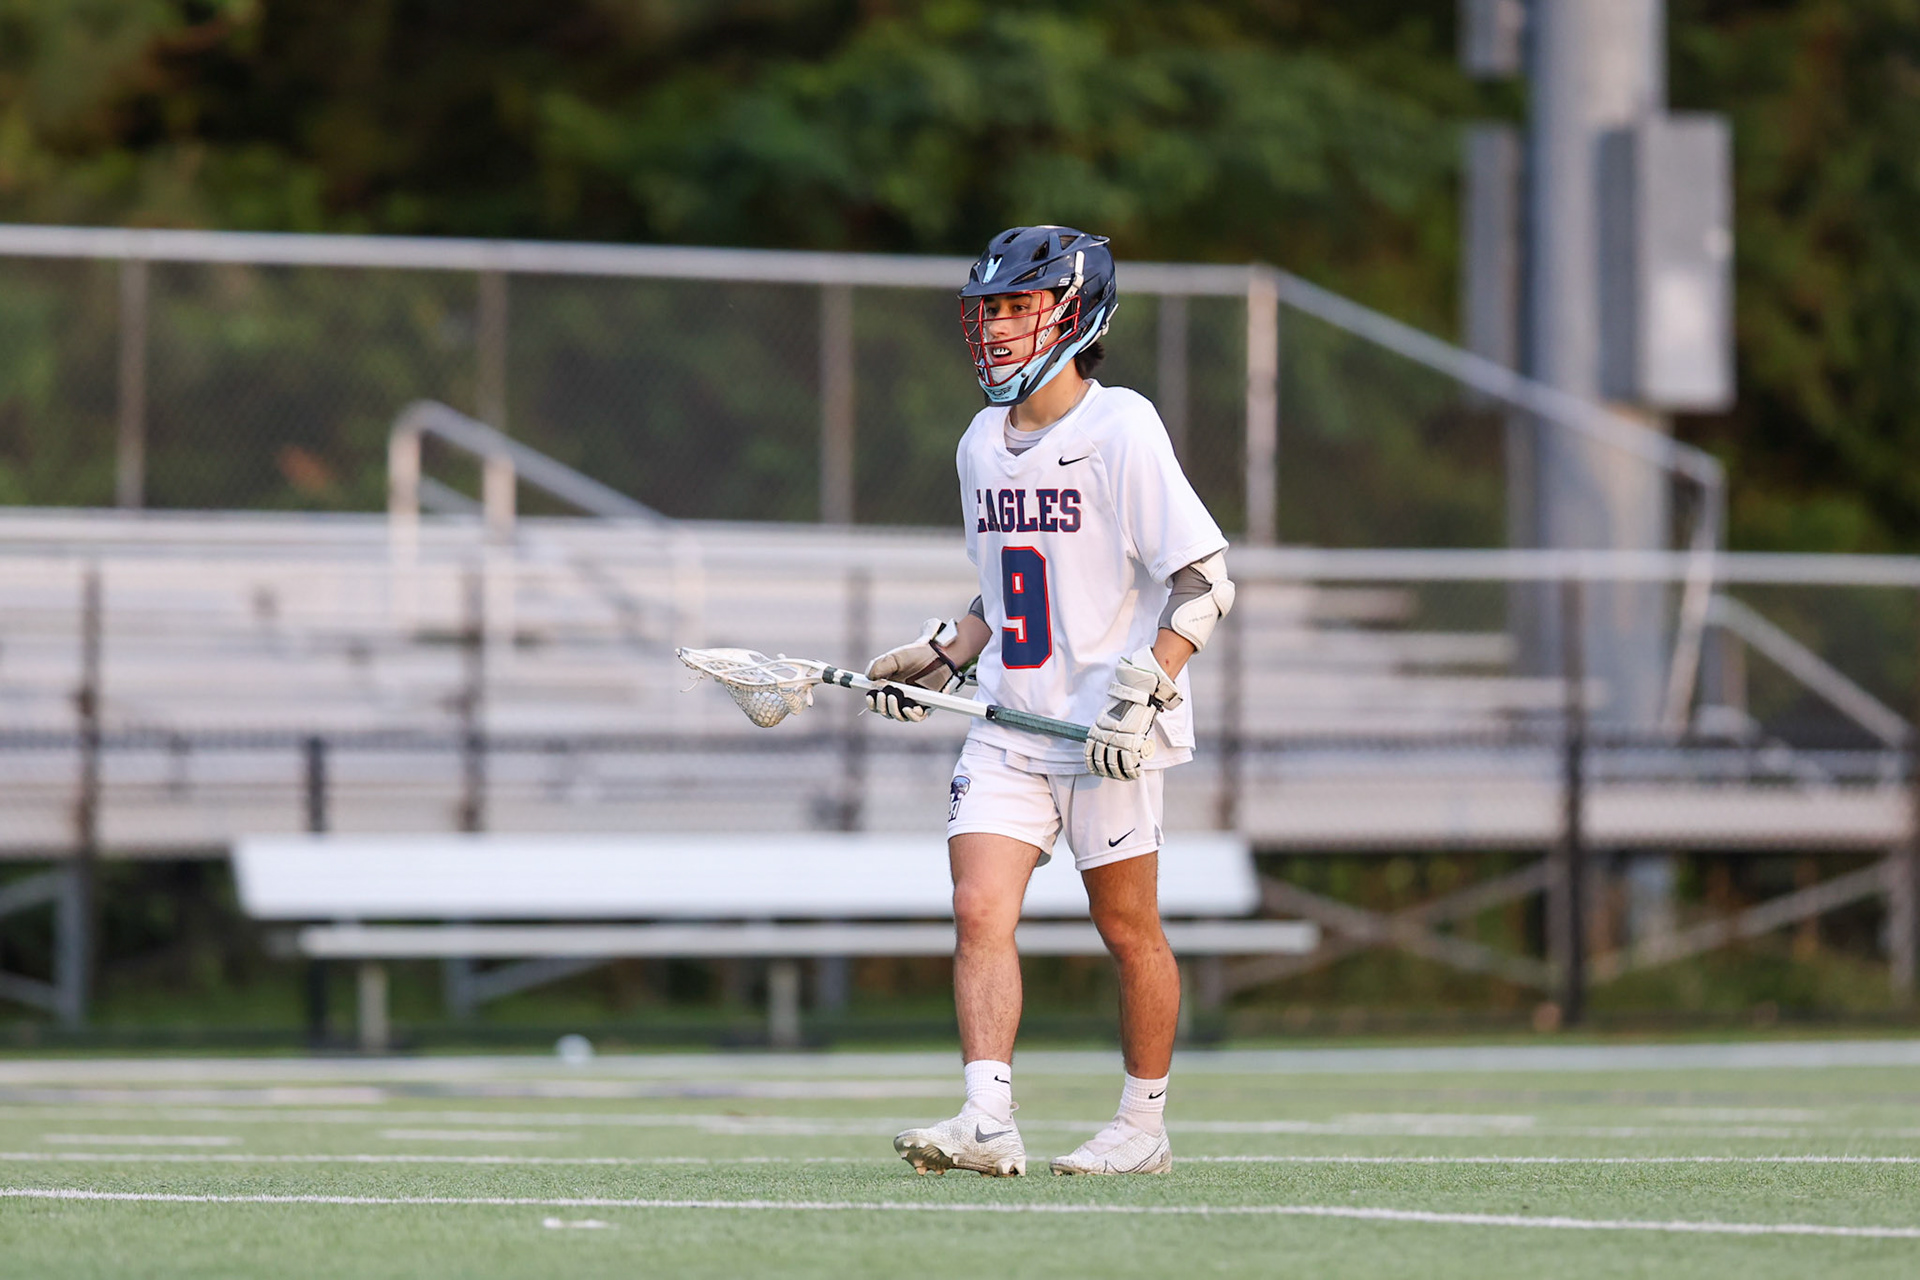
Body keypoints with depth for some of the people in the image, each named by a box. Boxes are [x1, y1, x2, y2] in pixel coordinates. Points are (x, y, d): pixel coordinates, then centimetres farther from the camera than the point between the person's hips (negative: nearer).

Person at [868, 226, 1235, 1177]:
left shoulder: (1122, 430, -11)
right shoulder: (982, 443, 12)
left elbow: (1206, 583, -14)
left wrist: (1143, 692, -22)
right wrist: (939, 660, 11)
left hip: (1107, 731, -6)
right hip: (1008, 723, 6)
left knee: (1127, 928, 4)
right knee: (979, 909, -10)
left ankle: (1144, 1125, 17)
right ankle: (988, 1121, -15)